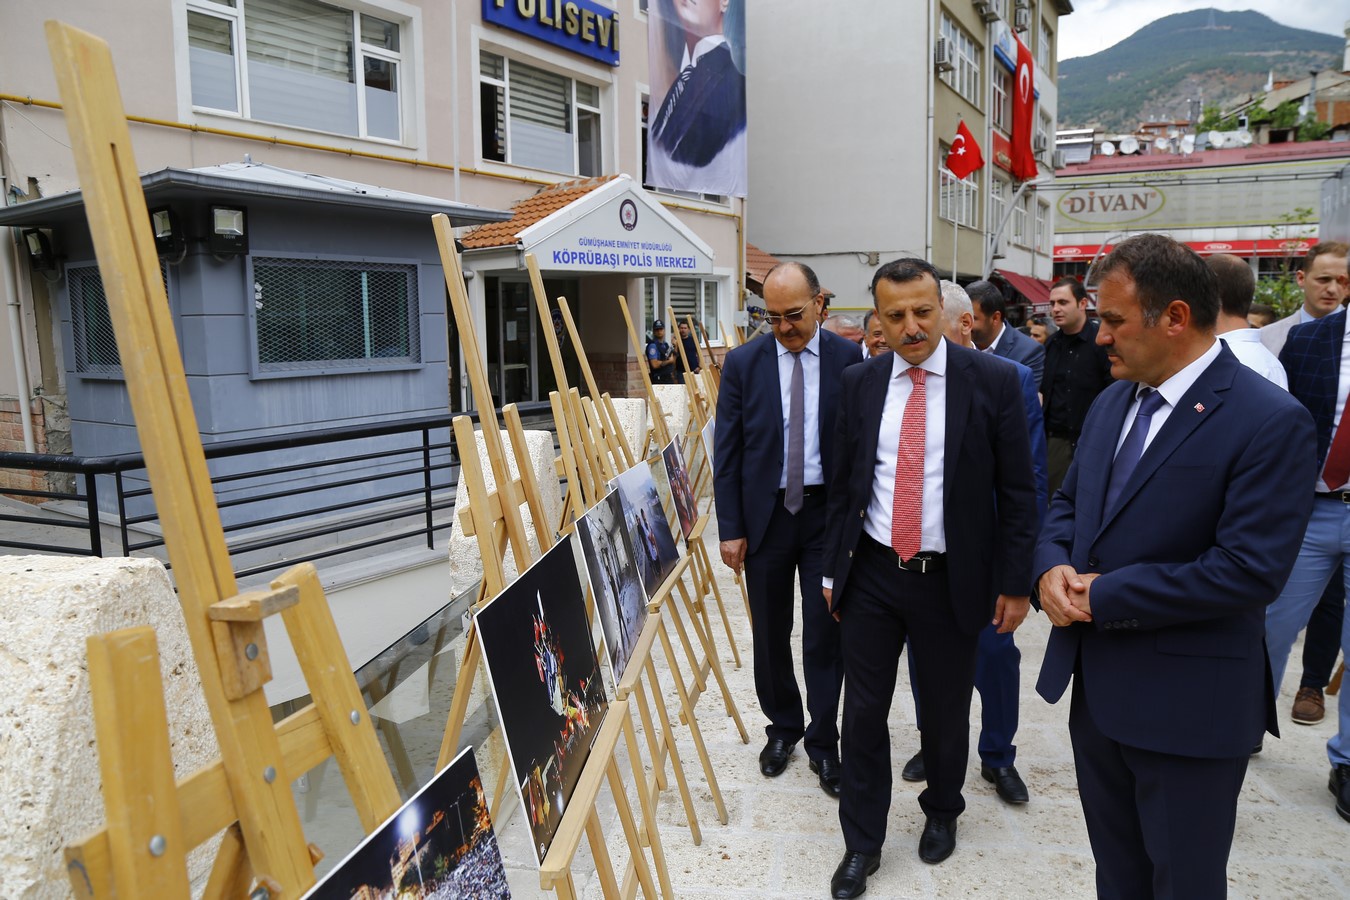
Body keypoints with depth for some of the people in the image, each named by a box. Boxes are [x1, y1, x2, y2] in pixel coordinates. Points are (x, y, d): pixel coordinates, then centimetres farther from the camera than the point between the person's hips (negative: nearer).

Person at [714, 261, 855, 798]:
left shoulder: (850, 360, -3)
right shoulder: (743, 363, -1)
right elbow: (727, 451, -1)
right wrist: (730, 528, -3)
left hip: (829, 513, -1)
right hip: (765, 513, 1)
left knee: (825, 633, 5)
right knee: (769, 633, 13)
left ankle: (823, 741, 21)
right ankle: (782, 727, 33)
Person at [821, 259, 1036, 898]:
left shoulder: (993, 380, -8)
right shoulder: (860, 382, 0)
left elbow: (1017, 489, -4)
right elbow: (842, 482, 7)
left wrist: (1016, 582, -4)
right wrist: (833, 569, 9)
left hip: (952, 580, -2)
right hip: (871, 575, 2)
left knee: (946, 711, 16)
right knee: (864, 711, 9)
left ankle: (941, 813, 44)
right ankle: (861, 843, 27)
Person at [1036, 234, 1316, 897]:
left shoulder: (1270, 422, -17)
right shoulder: (1112, 401, 6)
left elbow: (1251, 569, -23)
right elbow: (1068, 503, 13)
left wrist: (1104, 596, -19)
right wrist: (1053, 567, -8)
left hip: (1186, 705, -6)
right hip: (1096, 686, 7)